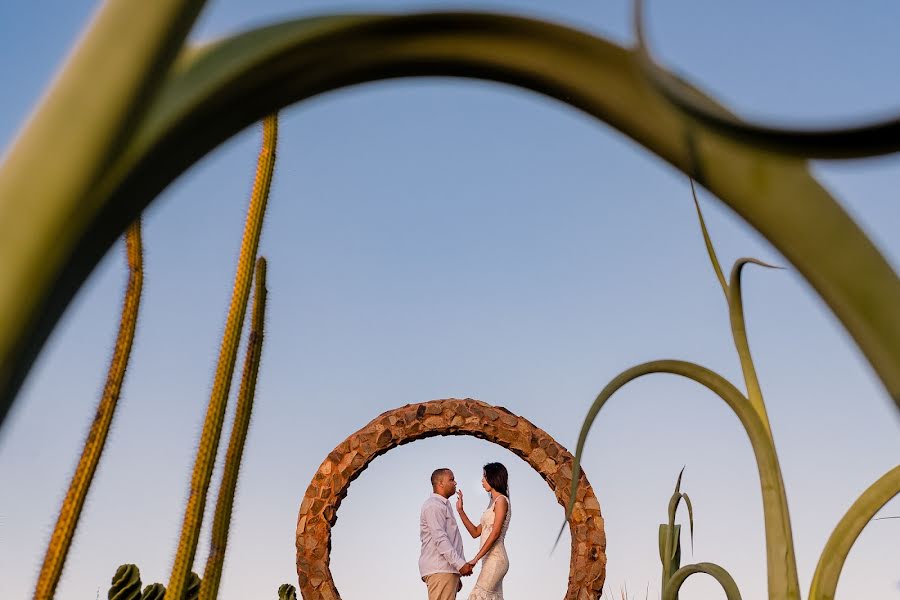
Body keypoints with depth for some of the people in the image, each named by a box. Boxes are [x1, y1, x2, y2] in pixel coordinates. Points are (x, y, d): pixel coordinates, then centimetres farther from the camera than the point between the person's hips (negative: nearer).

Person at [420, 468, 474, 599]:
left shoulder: (444, 505, 26)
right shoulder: (433, 505, -7)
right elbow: (440, 539, -17)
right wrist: (460, 564, -21)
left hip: (448, 569, 9)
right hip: (439, 570, -9)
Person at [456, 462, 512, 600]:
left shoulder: (501, 500, -5)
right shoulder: (493, 503, 21)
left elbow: (495, 533, -15)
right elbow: (475, 532, 20)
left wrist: (476, 558, -19)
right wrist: (461, 510, 14)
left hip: (495, 559, -9)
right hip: (490, 559, 9)